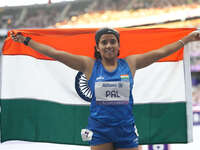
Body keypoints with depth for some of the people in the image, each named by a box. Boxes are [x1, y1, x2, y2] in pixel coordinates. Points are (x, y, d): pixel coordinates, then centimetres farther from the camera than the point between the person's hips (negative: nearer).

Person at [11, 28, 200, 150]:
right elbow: (55, 53, 1)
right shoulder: (89, 65, 2)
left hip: (126, 129, 1)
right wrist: (27, 41, 0)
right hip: (99, 130, -1)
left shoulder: (130, 63, 5)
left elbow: (161, 52, 9)